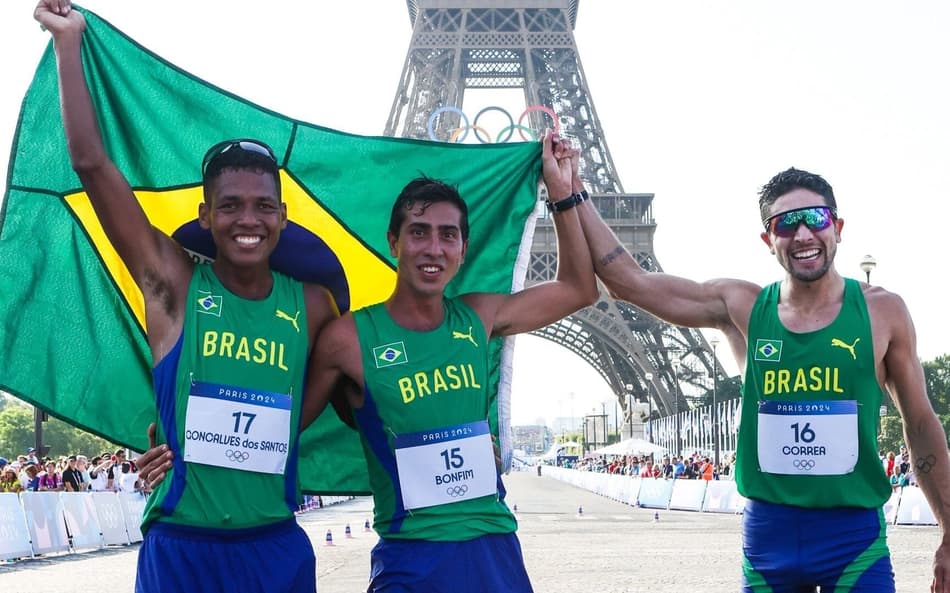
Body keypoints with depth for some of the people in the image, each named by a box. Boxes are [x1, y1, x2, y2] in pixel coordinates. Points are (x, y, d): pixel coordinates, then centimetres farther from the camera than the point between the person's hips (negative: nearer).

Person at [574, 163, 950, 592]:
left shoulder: (881, 311, -2)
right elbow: (628, 280, -3)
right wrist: (571, 191, -6)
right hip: (768, 533, 2)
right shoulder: (741, 307, 0)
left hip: (855, 535, -1)